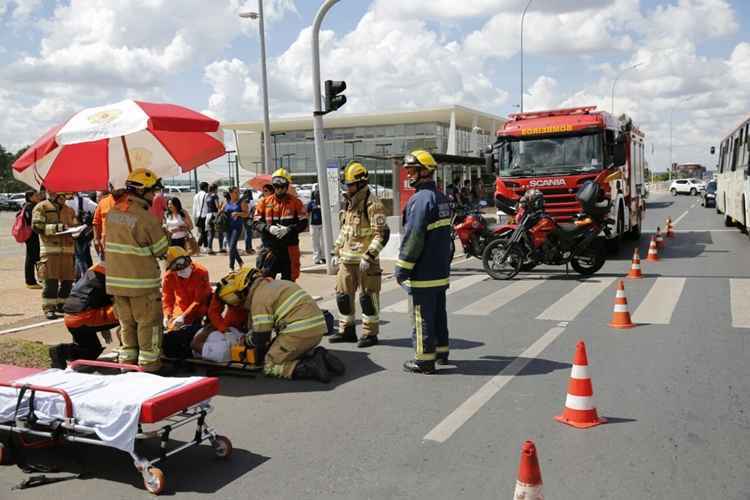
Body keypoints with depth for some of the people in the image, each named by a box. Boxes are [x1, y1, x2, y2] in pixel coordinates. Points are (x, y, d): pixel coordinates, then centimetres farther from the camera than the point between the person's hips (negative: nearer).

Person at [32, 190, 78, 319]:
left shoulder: (69, 209, 19)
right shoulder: (42, 207, 2)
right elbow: (36, 226, -8)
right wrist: (56, 227, -16)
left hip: (68, 249, 5)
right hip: (50, 249, -5)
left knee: (68, 280, 6)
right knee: (51, 281, -6)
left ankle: (62, 304, 22)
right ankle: (49, 308, 1)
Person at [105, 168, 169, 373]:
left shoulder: (112, 213, 3)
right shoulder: (146, 218, -19)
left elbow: (108, 243, 12)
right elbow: (162, 250, -11)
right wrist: (162, 232, 8)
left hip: (115, 279, 6)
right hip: (142, 281, -6)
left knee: (126, 321, 19)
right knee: (149, 321, 7)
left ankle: (127, 358, 27)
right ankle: (149, 361, 12)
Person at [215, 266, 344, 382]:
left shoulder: (259, 297, -6)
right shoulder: (273, 283, 22)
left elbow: (261, 337, -3)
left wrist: (246, 339, 18)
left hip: (300, 331, -9)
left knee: (269, 366, 2)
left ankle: (311, 368, -14)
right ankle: (317, 356, 6)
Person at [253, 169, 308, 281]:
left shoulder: (295, 202, 2)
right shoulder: (265, 202, 6)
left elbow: (303, 223, -1)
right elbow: (257, 223, 3)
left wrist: (289, 229, -17)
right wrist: (269, 228, -16)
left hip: (289, 248, 0)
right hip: (269, 246, 0)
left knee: (288, 280, 9)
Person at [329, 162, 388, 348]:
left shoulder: (372, 204, -13)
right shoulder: (349, 202, 14)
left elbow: (382, 234, -18)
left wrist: (369, 256, -23)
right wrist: (337, 250, 19)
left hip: (365, 260, -8)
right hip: (347, 259, 8)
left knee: (368, 296, 0)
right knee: (343, 294, 12)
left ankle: (370, 334, 10)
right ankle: (347, 330, 24)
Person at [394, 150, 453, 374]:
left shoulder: (421, 199, -18)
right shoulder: (442, 198, 12)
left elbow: (413, 237, -21)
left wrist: (402, 268, -15)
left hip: (423, 273, -9)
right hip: (441, 271, 9)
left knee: (422, 316, -2)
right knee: (439, 312, 18)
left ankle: (425, 359, 3)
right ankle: (441, 351, 28)